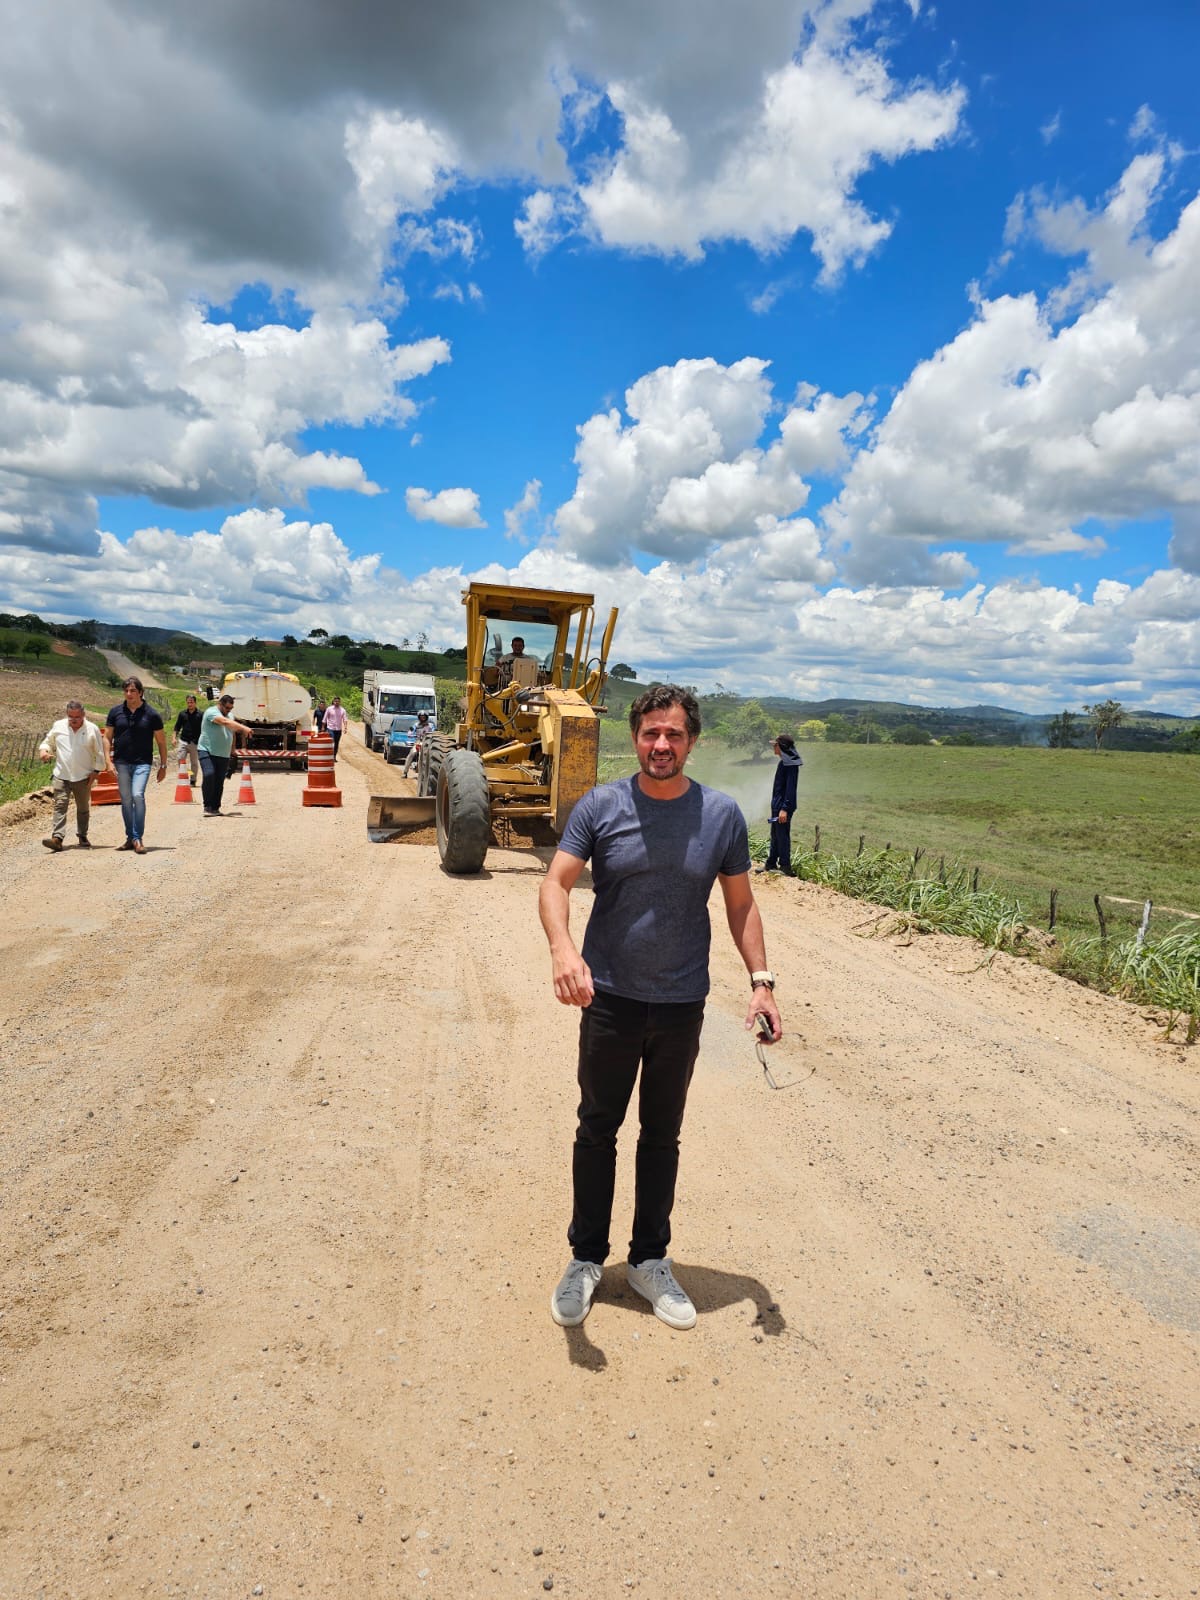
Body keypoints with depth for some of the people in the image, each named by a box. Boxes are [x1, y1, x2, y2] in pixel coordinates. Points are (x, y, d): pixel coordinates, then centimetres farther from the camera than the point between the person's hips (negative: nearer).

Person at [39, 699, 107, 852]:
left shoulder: (92, 729, -1)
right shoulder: (58, 726, 4)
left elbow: (99, 753, 3)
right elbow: (48, 742, 17)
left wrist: (96, 771, -3)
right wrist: (43, 750, -6)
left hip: (83, 777, 0)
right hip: (61, 775, 0)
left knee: (83, 808, 11)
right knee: (60, 805, -11)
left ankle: (82, 836, 25)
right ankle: (56, 837, -18)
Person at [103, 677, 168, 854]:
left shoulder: (151, 714, -1)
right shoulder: (115, 712, 5)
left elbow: (161, 741, 5)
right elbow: (107, 738, 9)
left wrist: (163, 766, 5)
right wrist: (109, 761, -1)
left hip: (142, 763, -3)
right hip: (121, 763, 3)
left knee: (138, 795, -19)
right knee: (126, 800, 8)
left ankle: (138, 838, -12)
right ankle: (130, 838, 20)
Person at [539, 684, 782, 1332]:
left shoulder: (721, 814, -4)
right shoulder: (600, 806, -8)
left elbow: (741, 904, 5)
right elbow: (555, 883, -13)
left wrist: (760, 979, -3)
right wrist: (563, 948, -32)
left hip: (682, 1006, 1)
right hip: (610, 999, -1)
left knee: (662, 1136, 16)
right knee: (597, 1130, 13)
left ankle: (650, 1260, 35)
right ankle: (585, 1259, 31)